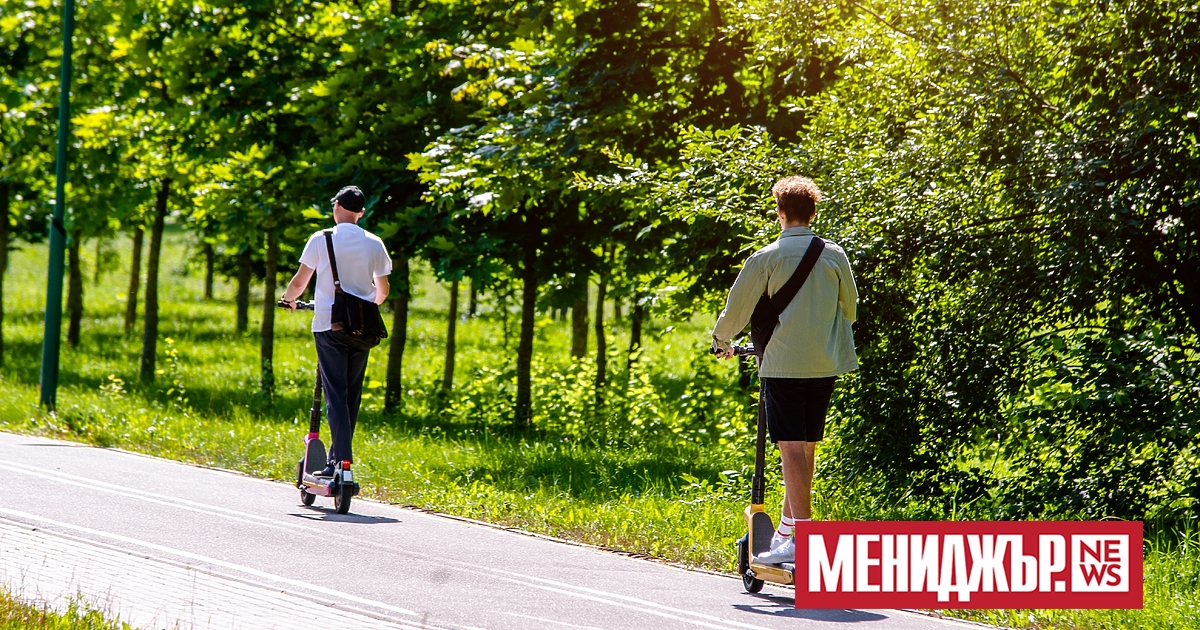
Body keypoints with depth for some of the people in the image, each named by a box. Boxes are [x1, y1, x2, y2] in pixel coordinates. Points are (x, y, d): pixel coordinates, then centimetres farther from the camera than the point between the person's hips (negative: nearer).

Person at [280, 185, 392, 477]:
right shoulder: (374, 244, 5)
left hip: (328, 325, -3)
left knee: (335, 394, -4)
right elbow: (383, 291, 14)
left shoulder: (321, 240, -4)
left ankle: (342, 460, -15)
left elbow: (299, 283, 2)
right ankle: (338, 456, 19)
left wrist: (288, 299, 24)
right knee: (352, 395, 13)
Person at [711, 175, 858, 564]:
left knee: (792, 448, -7)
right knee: (807, 447, 13)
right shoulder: (834, 255, 6)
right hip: (826, 364, 5)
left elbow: (737, 308, 1)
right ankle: (787, 528, 21)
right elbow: (850, 307, 17)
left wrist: (722, 341, 22)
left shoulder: (765, 258, -6)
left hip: (783, 364, -5)